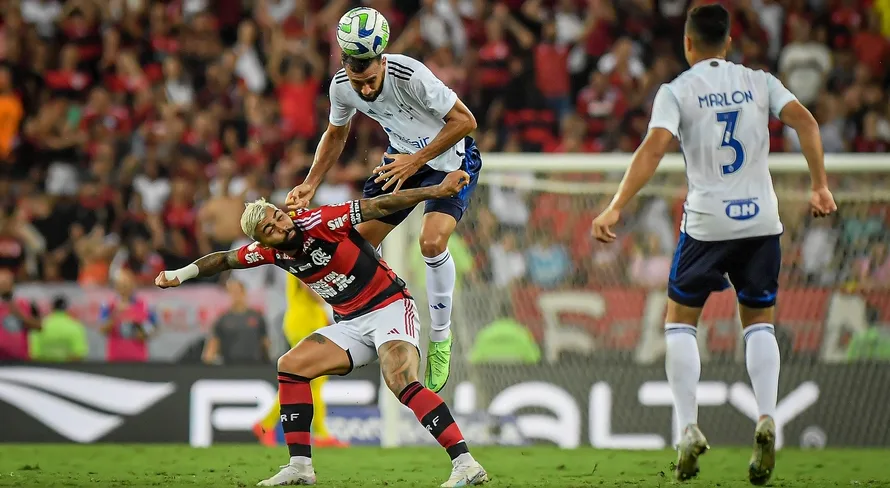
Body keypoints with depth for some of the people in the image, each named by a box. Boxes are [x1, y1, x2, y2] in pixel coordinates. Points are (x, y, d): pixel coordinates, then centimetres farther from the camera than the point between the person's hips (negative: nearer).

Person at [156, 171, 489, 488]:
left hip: (389, 307, -7)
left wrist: (437, 191, -27)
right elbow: (225, 259, 15)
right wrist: (182, 273, 1)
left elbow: (380, 207, -21)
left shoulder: (320, 222, -20)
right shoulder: (269, 252, -2)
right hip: (351, 324, 7)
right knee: (291, 366, -1)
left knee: (401, 381, -29)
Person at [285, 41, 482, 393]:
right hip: (403, 156, 6)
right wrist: (309, 186, -4)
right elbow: (336, 135, 6)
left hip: (451, 158, -6)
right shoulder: (341, 86, -16)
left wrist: (417, 160, -30)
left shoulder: (410, 76, -35)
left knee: (432, 242, -26)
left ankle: (440, 339, -6)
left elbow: (465, 120, -26)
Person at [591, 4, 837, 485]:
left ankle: (689, 428, 0)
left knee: (680, 320, 14)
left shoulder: (676, 91, -1)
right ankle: (766, 418, -7)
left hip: (707, 222, -2)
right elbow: (804, 121, -5)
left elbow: (653, 148, -14)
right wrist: (820, 187, -1)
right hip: (761, 219, 2)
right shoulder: (759, 83, 8)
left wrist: (615, 208, -17)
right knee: (759, 321, 16)